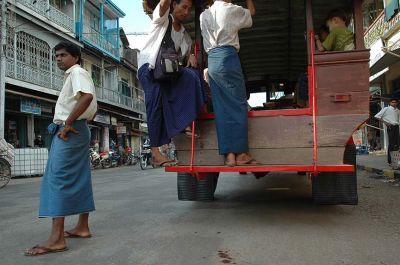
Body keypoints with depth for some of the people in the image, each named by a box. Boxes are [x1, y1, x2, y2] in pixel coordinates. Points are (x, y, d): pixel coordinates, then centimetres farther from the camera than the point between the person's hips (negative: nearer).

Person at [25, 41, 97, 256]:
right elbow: (94, 109, 29)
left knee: (58, 177, -15)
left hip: (69, 130, -11)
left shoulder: (77, 72, -7)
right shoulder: (72, 76, 24)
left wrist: (68, 123, -23)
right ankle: (82, 227, 17)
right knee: (79, 179, 10)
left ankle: (56, 238, -17)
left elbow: (87, 97, -28)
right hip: (78, 131, 11)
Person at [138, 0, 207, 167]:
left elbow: (187, 54, 17)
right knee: (156, 104, -21)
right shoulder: (162, 19, 6)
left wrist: (191, 56, -5)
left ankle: (186, 123, -23)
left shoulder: (185, 35, 21)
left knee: (193, 75, -23)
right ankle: (155, 153, -23)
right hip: (149, 67, -5)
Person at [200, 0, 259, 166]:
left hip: (211, 62, 6)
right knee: (238, 105, -3)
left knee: (222, 108, 2)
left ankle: (228, 154, 0)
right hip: (228, 59, -5)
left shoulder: (204, 15, 18)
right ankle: (241, 153, -3)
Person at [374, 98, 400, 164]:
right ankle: (390, 160, 0)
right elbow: (377, 116, -5)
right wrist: (385, 122, -12)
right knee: (391, 143, -6)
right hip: (390, 127, -5)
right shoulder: (386, 109, 0)